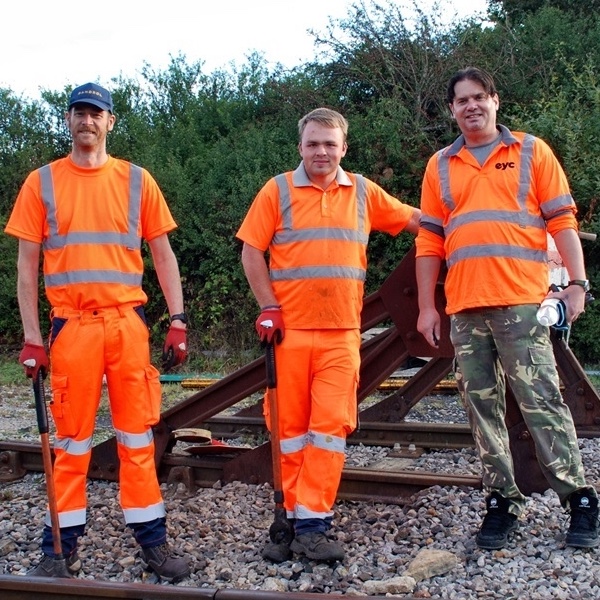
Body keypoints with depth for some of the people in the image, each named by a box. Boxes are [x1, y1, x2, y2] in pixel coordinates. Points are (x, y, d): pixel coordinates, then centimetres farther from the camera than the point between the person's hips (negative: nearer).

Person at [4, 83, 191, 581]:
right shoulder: (42, 182, 7)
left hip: (128, 324, 1)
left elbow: (164, 256, 8)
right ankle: (62, 545, 17)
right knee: (72, 439, 5)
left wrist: (178, 322, -1)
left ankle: (152, 539, 14)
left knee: (138, 436, 5)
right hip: (71, 325, 0)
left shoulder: (137, 181, 8)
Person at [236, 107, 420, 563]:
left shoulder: (364, 193, 11)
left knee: (331, 424, -5)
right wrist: (269, 308, -5)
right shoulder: (278, 190, 5)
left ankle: (311, 524, 0)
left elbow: (413, 220, 20)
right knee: (291, 426, 4)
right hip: (289, 328, -1)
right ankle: (297, 517, 16)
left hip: (342, 333, 1)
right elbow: (252, 251, 2)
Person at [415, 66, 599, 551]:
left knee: (542, 400, -6)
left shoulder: (531, 152, 9)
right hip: (465, 308, 4)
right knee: (482, 406, 6)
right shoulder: (440, 166, 16)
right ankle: (502, 499, 15)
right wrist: (427, 307, 10)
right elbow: (429, 240, 15)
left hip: (522, 302, -3)